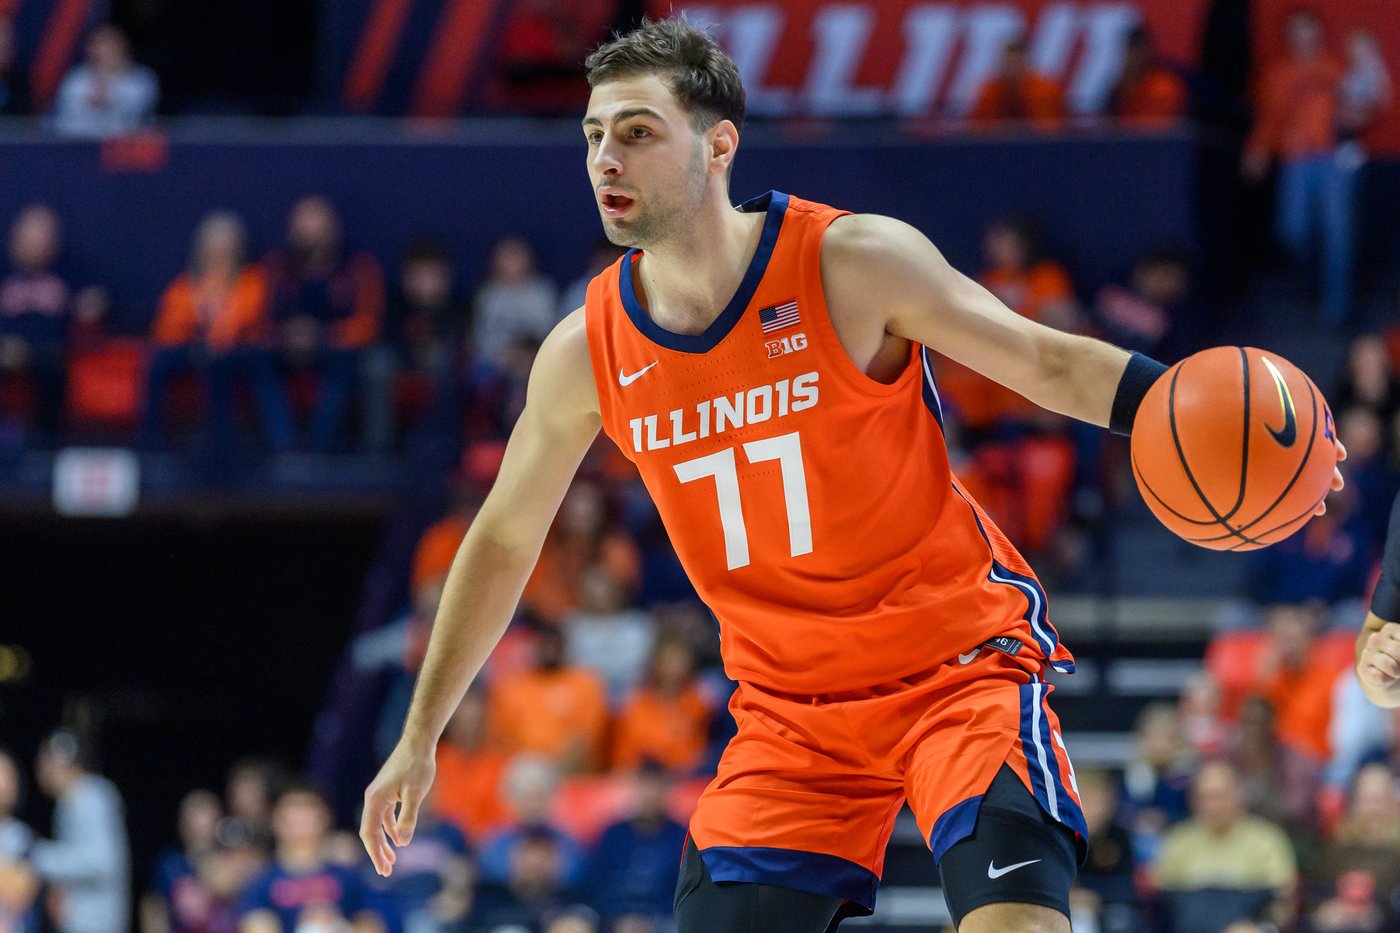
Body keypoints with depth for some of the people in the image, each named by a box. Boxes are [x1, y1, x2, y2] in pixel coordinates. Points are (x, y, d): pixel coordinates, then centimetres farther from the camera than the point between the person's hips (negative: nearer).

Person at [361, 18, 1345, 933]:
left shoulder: (852, 264, -15)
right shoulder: (586, 353, -3)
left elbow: (1047, 361, -7)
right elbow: (504, 542, 11)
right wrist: (419, 738, 16)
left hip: (962, 662, -4)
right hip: (790, 712, 4)